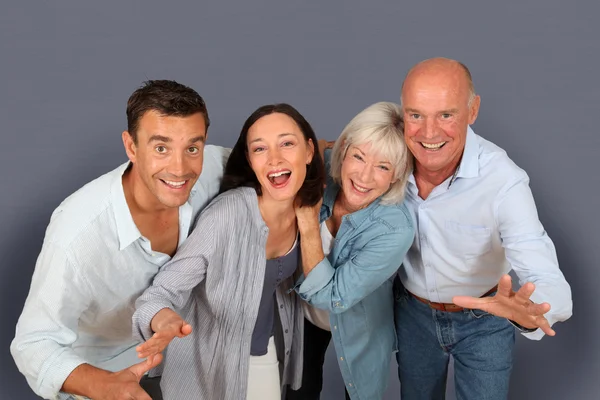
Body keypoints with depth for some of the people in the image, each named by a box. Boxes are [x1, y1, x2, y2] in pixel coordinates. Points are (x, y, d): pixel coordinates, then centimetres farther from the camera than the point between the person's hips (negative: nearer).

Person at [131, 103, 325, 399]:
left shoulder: (307, 208, -11)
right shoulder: (228, 214, -29)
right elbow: (162, 290, -30)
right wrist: (165, 322, -50)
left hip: (269, 356, 5)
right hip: (213, 363, -5)